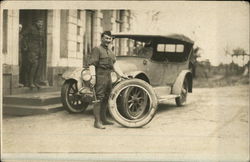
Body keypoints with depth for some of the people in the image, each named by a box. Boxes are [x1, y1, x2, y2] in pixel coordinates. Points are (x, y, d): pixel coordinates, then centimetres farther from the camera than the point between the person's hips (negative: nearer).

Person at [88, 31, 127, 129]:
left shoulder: (110, 52, 22)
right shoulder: (97, 49, -5)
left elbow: (114, 65, 22)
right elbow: (91, 64, -14)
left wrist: (122, 74, 12)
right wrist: (93, 76, -23)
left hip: (108, 76, 9)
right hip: (100, 76, -9)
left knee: (106, 99, 14)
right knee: (99, 98, -9)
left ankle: (103, 119, 25)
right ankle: (97, 122, -6)